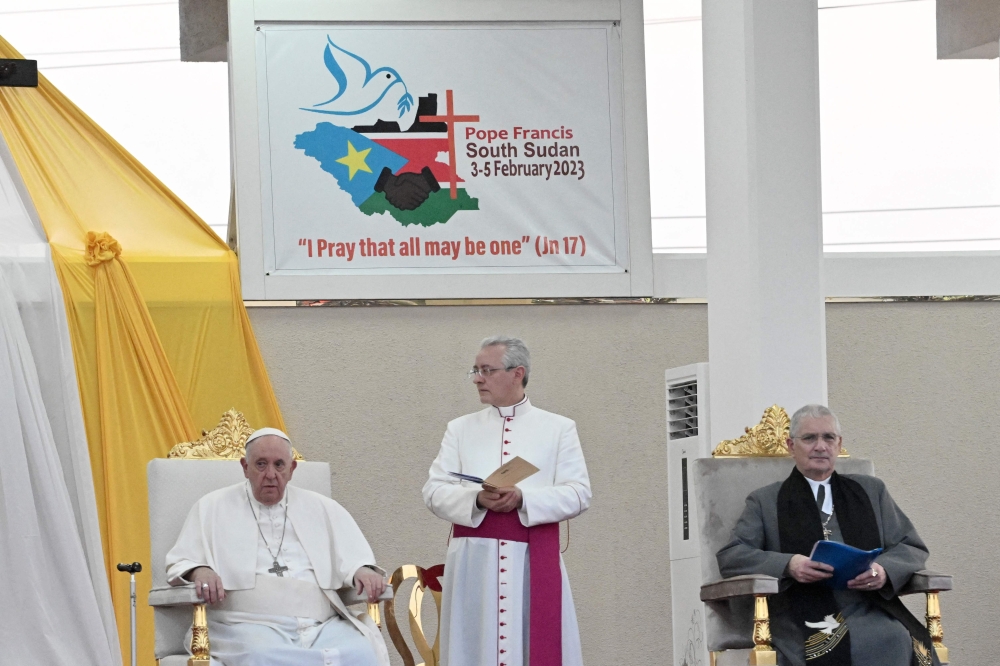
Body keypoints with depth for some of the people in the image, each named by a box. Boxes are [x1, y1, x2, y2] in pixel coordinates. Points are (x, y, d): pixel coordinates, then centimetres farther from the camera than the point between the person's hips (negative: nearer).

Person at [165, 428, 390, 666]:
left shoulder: (322, 509, 21)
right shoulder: (214, 508, 15)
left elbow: (353, 557, 19)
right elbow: (180, 564, 11)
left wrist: (362, 572, -7)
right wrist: (200, 572, -14)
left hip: (320, 626, 2)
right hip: (249, 625, -2)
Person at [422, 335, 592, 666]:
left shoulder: (559, 429, 8)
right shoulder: (460, 429, 14)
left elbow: (578, 494, 0)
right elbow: (434, 491, 5)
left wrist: (523, 499, -16)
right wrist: (476, 500, -15)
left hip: (533, 559, -2)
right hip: (474, 560, 2)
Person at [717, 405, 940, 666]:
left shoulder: (870, 491, 25)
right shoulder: (765, 501, 18)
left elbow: (913, 548, 19)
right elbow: (729, 557, 6)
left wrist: (884, 570, -6)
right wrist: (788, 565, -13)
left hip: (871, 612, 3)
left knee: (897, 641, -33)